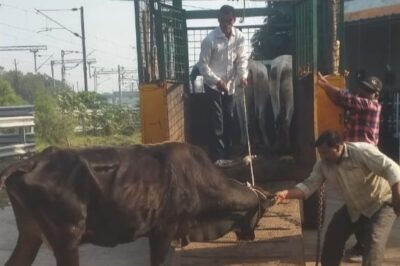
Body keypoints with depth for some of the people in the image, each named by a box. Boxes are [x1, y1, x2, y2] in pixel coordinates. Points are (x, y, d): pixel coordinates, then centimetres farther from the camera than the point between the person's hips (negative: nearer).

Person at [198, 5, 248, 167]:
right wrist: (217, 81, -26)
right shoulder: (210, 39, -18)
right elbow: (203, 65, -16)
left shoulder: (239, 37, -5)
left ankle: (226, 153, 22)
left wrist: (243, 76, -17)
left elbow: (242, 59, 1)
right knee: (216, 121, -5)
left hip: (230, 85, 5)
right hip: (213, 85, -5)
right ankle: (218, 156, 0)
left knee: (228, 119, 11)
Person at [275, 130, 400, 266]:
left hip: (381, 204, -6)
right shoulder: (322, 164, -10)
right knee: (333, 235, 2)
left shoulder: (361, 151, -28)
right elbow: (309, 185, -13)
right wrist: (286, 194, -31)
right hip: (354, 208, 6)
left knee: (373, 242, -21)